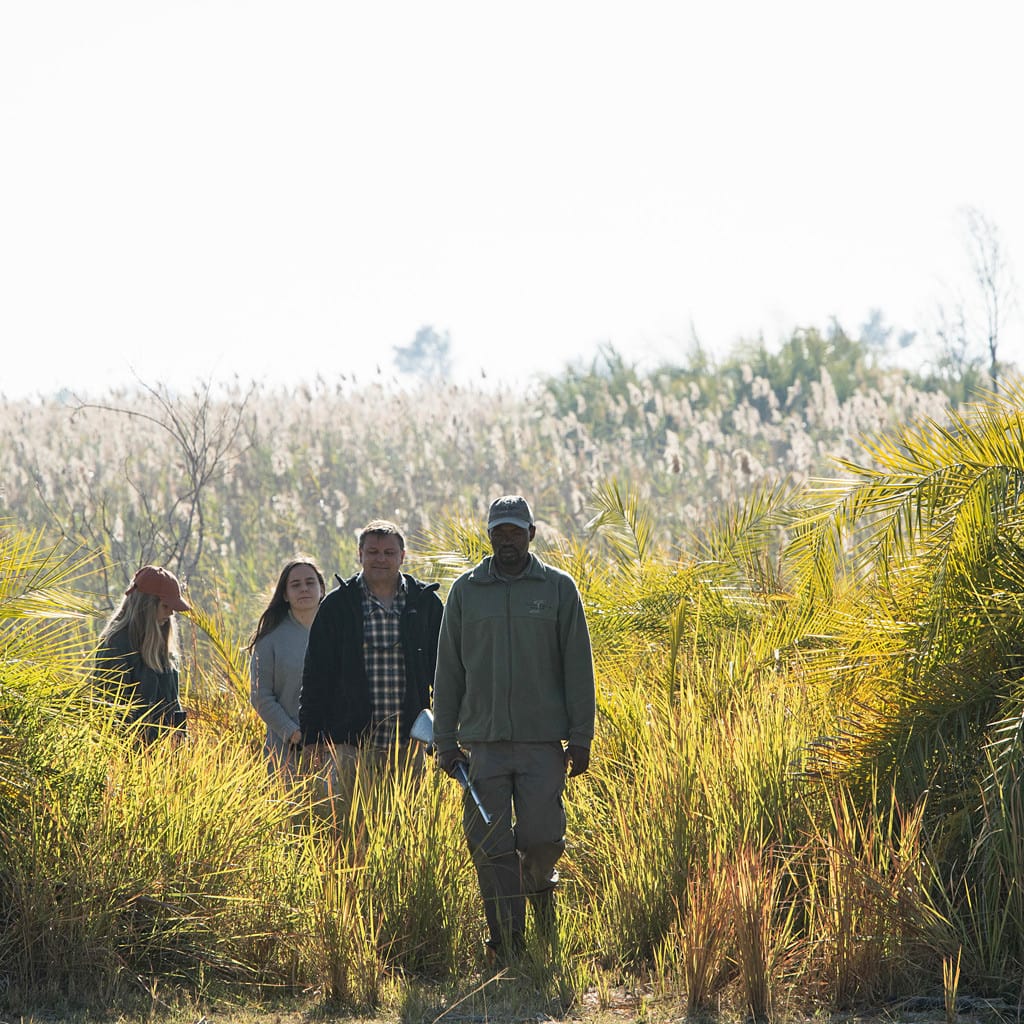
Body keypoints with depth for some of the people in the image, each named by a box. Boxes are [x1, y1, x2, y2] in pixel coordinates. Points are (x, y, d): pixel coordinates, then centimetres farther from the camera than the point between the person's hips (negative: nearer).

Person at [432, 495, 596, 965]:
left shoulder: (558, 589, 6)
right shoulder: (465, 591, 9)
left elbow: (577, 667, 5)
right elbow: (447, 671, 11)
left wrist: (580, 736, -1)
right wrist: (445, 740, 6)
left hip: (543, 740, -1)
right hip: (481, 741, 1)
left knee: (542, 838, -6)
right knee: (491, 847, -2)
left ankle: (539, 887, 28)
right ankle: (506, 945, 4)